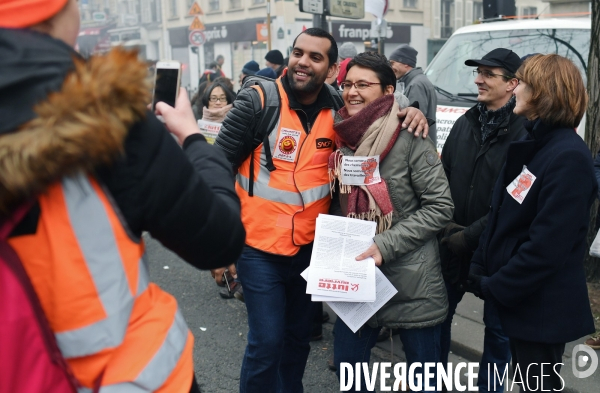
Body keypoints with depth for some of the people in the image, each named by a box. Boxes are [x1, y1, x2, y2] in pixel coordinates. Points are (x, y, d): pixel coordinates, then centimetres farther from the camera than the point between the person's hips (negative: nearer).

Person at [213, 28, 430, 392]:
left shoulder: (339, 107, -2)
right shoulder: (258, 102, -13)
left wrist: (410, 111, -8)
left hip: (311, 246, 4)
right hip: (260, 246, -4)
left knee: (299, 337, 19)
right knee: (267, 343, 0)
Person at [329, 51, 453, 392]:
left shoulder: (409, 138, -13)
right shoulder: (343, 137, 4)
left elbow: (441, 207, -14)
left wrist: (384, 246, -19)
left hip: (413, 281, -5)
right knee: (347, 363, 16)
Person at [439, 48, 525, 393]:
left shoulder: (524, 132, -15)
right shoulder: (466, 123, 5)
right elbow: (444, 176, 8)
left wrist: (470, 235, -16)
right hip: (453, 243, 6)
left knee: (497, 325, 11)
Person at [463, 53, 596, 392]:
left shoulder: (569, 157, -21)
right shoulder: (529, 144, 9)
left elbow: (547, 244, -25)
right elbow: (500, 216, 11)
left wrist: (493, 288, -17)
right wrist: (480, 270, 3)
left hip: (542, 308, -9)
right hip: (518, 299, 9)